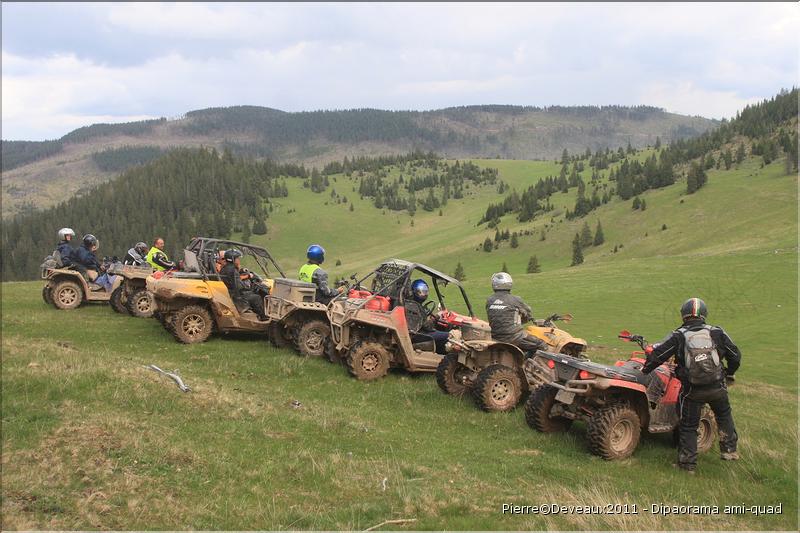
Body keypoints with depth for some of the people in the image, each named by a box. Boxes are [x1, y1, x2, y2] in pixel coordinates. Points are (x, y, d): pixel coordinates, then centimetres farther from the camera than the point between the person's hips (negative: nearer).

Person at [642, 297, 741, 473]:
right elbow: (735, 356, 9)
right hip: (717, 388, 2)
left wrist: (645, 370, 10)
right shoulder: (717, 333, 0)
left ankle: (687, 463, 15)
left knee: (688, 426, 12)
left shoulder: (678, 337, -6)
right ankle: (729, 450, 35)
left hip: (692, 391, -2)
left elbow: (656, 354, -8)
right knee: (724, 415, 30)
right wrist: (729, 374, 27)